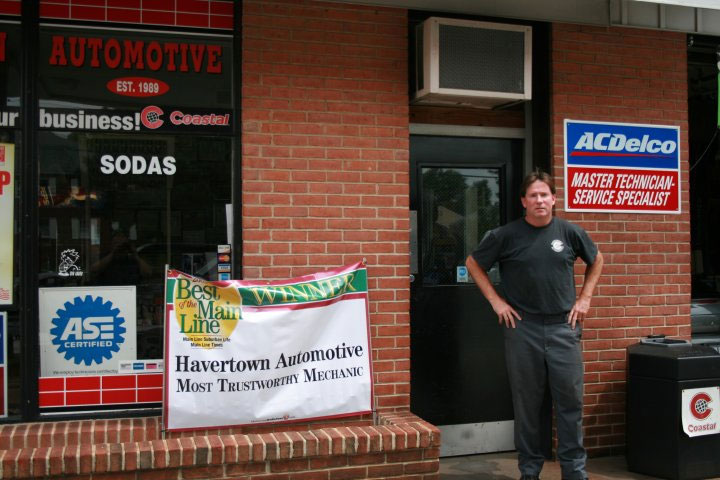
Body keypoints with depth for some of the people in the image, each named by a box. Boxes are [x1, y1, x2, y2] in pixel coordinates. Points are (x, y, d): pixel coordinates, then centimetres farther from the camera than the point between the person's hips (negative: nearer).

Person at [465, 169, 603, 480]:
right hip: (522, 327, -1)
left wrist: (585, 297, 10)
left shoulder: (569, 232, 3)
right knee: (527, 404, 7)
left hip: (563, 327, 1)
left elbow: (596, 260, 20)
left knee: (570, 401, 4)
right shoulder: (506, 235, -3)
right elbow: (473, 264, 7)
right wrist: (495, 300, 0)